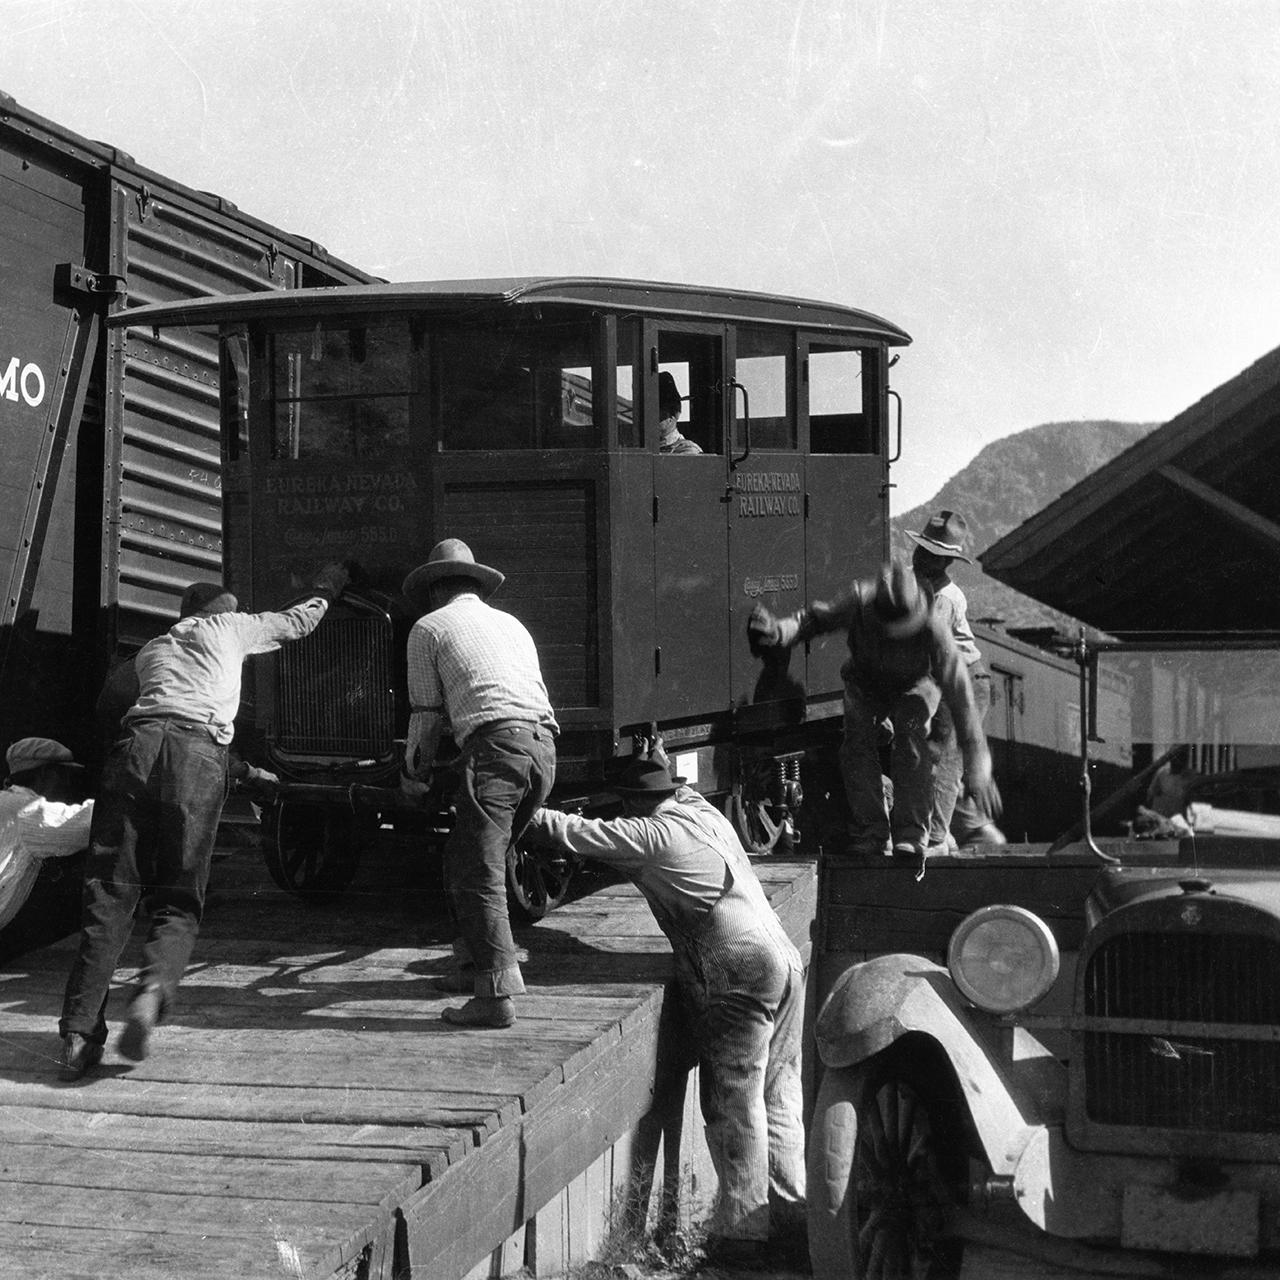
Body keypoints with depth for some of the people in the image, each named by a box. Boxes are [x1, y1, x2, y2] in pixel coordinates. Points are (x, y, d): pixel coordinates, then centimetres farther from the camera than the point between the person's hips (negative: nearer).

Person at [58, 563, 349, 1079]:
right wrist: (324, 591, 63)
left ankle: (80, 1034, -13)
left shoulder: (149, 651, 37)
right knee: (178, 901, 1)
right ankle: (153, 990, -29)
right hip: (198, 752, -3)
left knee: (109, 893, -1)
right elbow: (297, 622, 43)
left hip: (138, 741, 3)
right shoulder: (226, 627, 29)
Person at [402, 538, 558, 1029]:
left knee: (478, 873, -8)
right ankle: (473, 964, 26)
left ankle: (497, 994, -16)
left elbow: (427, 713, 13)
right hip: (544, 747, 7)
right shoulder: (512, 624, 30)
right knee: (465, 858, 21)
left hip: (494, 743, -7)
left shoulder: (429, 628, 13)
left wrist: (414, 776, 28)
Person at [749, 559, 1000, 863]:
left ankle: (912, 835, -24)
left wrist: (976, 764, -34)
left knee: (911, 738, -27)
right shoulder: (859, 602, -34)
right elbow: (815, 618, -14)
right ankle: (871, 834, -16)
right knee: (858, 738, -21)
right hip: (865, 684, 2)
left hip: (913, 688, -2)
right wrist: (779, 631, -35)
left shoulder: (932, 633, -37)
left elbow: (959, 695, -32)